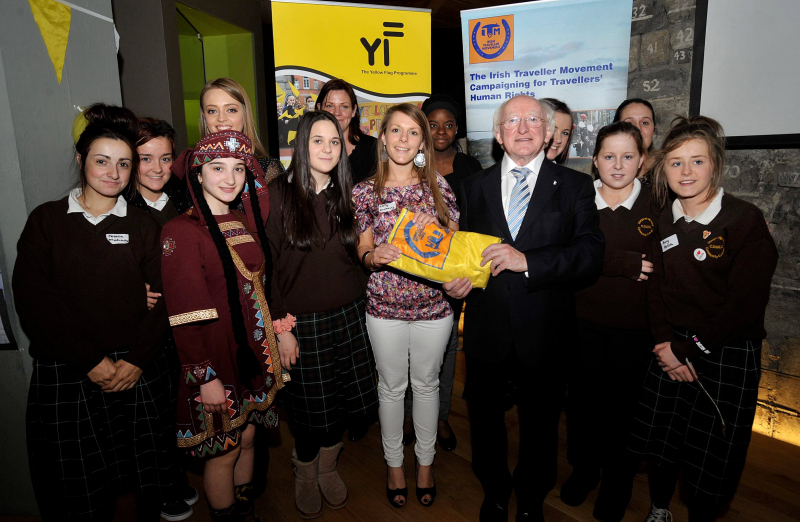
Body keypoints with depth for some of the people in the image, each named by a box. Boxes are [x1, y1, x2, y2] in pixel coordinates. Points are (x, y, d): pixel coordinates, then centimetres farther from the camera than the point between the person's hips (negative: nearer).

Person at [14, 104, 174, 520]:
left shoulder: (143, 225, 8)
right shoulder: (46, 220, 6)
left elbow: (162, 298, 1)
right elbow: (33, 298, -4)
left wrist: (137, 360, -12)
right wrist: (91, 361, -12)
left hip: (138, 371, 1)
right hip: (66, 373, 0)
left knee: (151, 487, 7)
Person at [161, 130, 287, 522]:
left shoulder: (245, 221, 6)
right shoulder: (182, 231, -16)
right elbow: (184, 317, -18)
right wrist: (206, 376, -18)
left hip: (254, 352, 7)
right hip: (215, 358, -6)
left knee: (246, 438, 21)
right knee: (223, 451, 11)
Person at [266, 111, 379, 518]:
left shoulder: (346, 193, 6)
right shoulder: (279, 194, -8)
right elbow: (268, 266, -9)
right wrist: (280, 326, -11)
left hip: (347, 315, 4)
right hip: (302, 320, -4)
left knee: (342, 399, 14)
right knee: (309, 406, 10)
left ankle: (328, 466, 42)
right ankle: (305, 474, 40)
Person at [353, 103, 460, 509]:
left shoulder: (438, 185, 0)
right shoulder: (366, 191, -1)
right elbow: (363, 251, 0)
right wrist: (374, 256, -22)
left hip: (434, 305, 1)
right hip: (385, 307, 0)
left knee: (426, 384, 16)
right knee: (391, 386, 15)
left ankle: (425, 461, 39)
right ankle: (394, 463, 37)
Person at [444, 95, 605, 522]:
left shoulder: (575, 186, -2)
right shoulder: (474, 186, 6)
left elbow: (591, 253, -13)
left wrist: (528, 261, -25)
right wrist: (457, 281, -9)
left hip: (544, 333, -1)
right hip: (486, 329, 2)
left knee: (540, 425, 17)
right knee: (485, 419, 18)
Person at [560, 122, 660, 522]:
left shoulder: (656, 208, -2)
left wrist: (602, 264, -16)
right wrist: (625, 265, -19)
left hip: (634, 327, -1)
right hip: (584, 322, 1)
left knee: (622, 404, 12)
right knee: (582, 398, 13)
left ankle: (617, 481, 36)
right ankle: (583, 469, 38)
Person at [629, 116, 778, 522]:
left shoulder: (746, 220, -11)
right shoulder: (663, 221, 3)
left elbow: (746, 302, -15)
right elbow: (656, 287, 4)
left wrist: (689, 348, -13)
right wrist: (665, 344, -9)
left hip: (728, 354, -4)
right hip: (672, 348, 4)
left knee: (712, 458, 10)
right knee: (659, 442, 15)